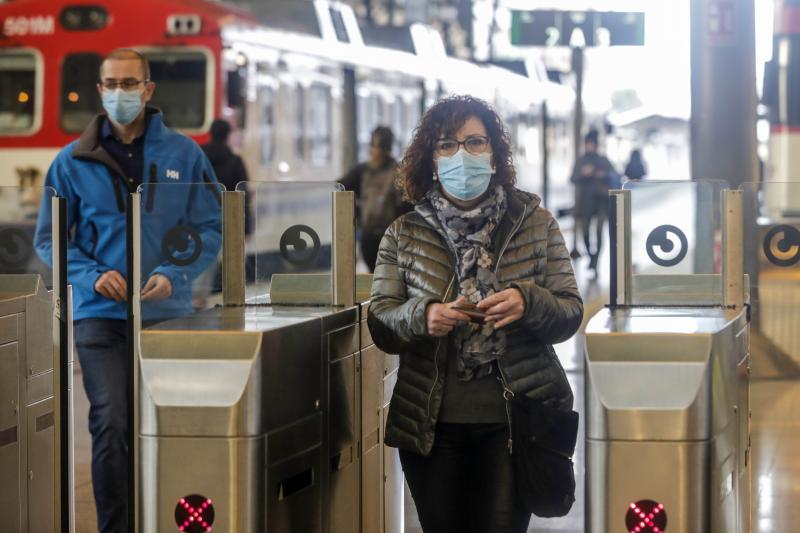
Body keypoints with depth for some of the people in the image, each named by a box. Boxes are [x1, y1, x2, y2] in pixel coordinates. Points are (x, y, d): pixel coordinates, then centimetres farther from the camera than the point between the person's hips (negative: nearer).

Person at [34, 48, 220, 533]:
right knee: (111, 425, -11)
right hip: (100, 313, -1)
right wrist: (92, 275, -11)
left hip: (167, 312, 1)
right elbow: (50, 238, 6)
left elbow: (212, 229, 4)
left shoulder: (184, 155, 5)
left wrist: (174, 275, -12)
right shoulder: (74, 162, 5)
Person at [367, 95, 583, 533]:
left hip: (515, 423, -1)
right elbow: (379, 324, 2)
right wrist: (422, 316, -20)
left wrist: (527, 302, -19)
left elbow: (570, 314, 2)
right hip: (432, 426, 1)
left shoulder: (537, 225, 4)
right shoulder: (403, 235, 6)